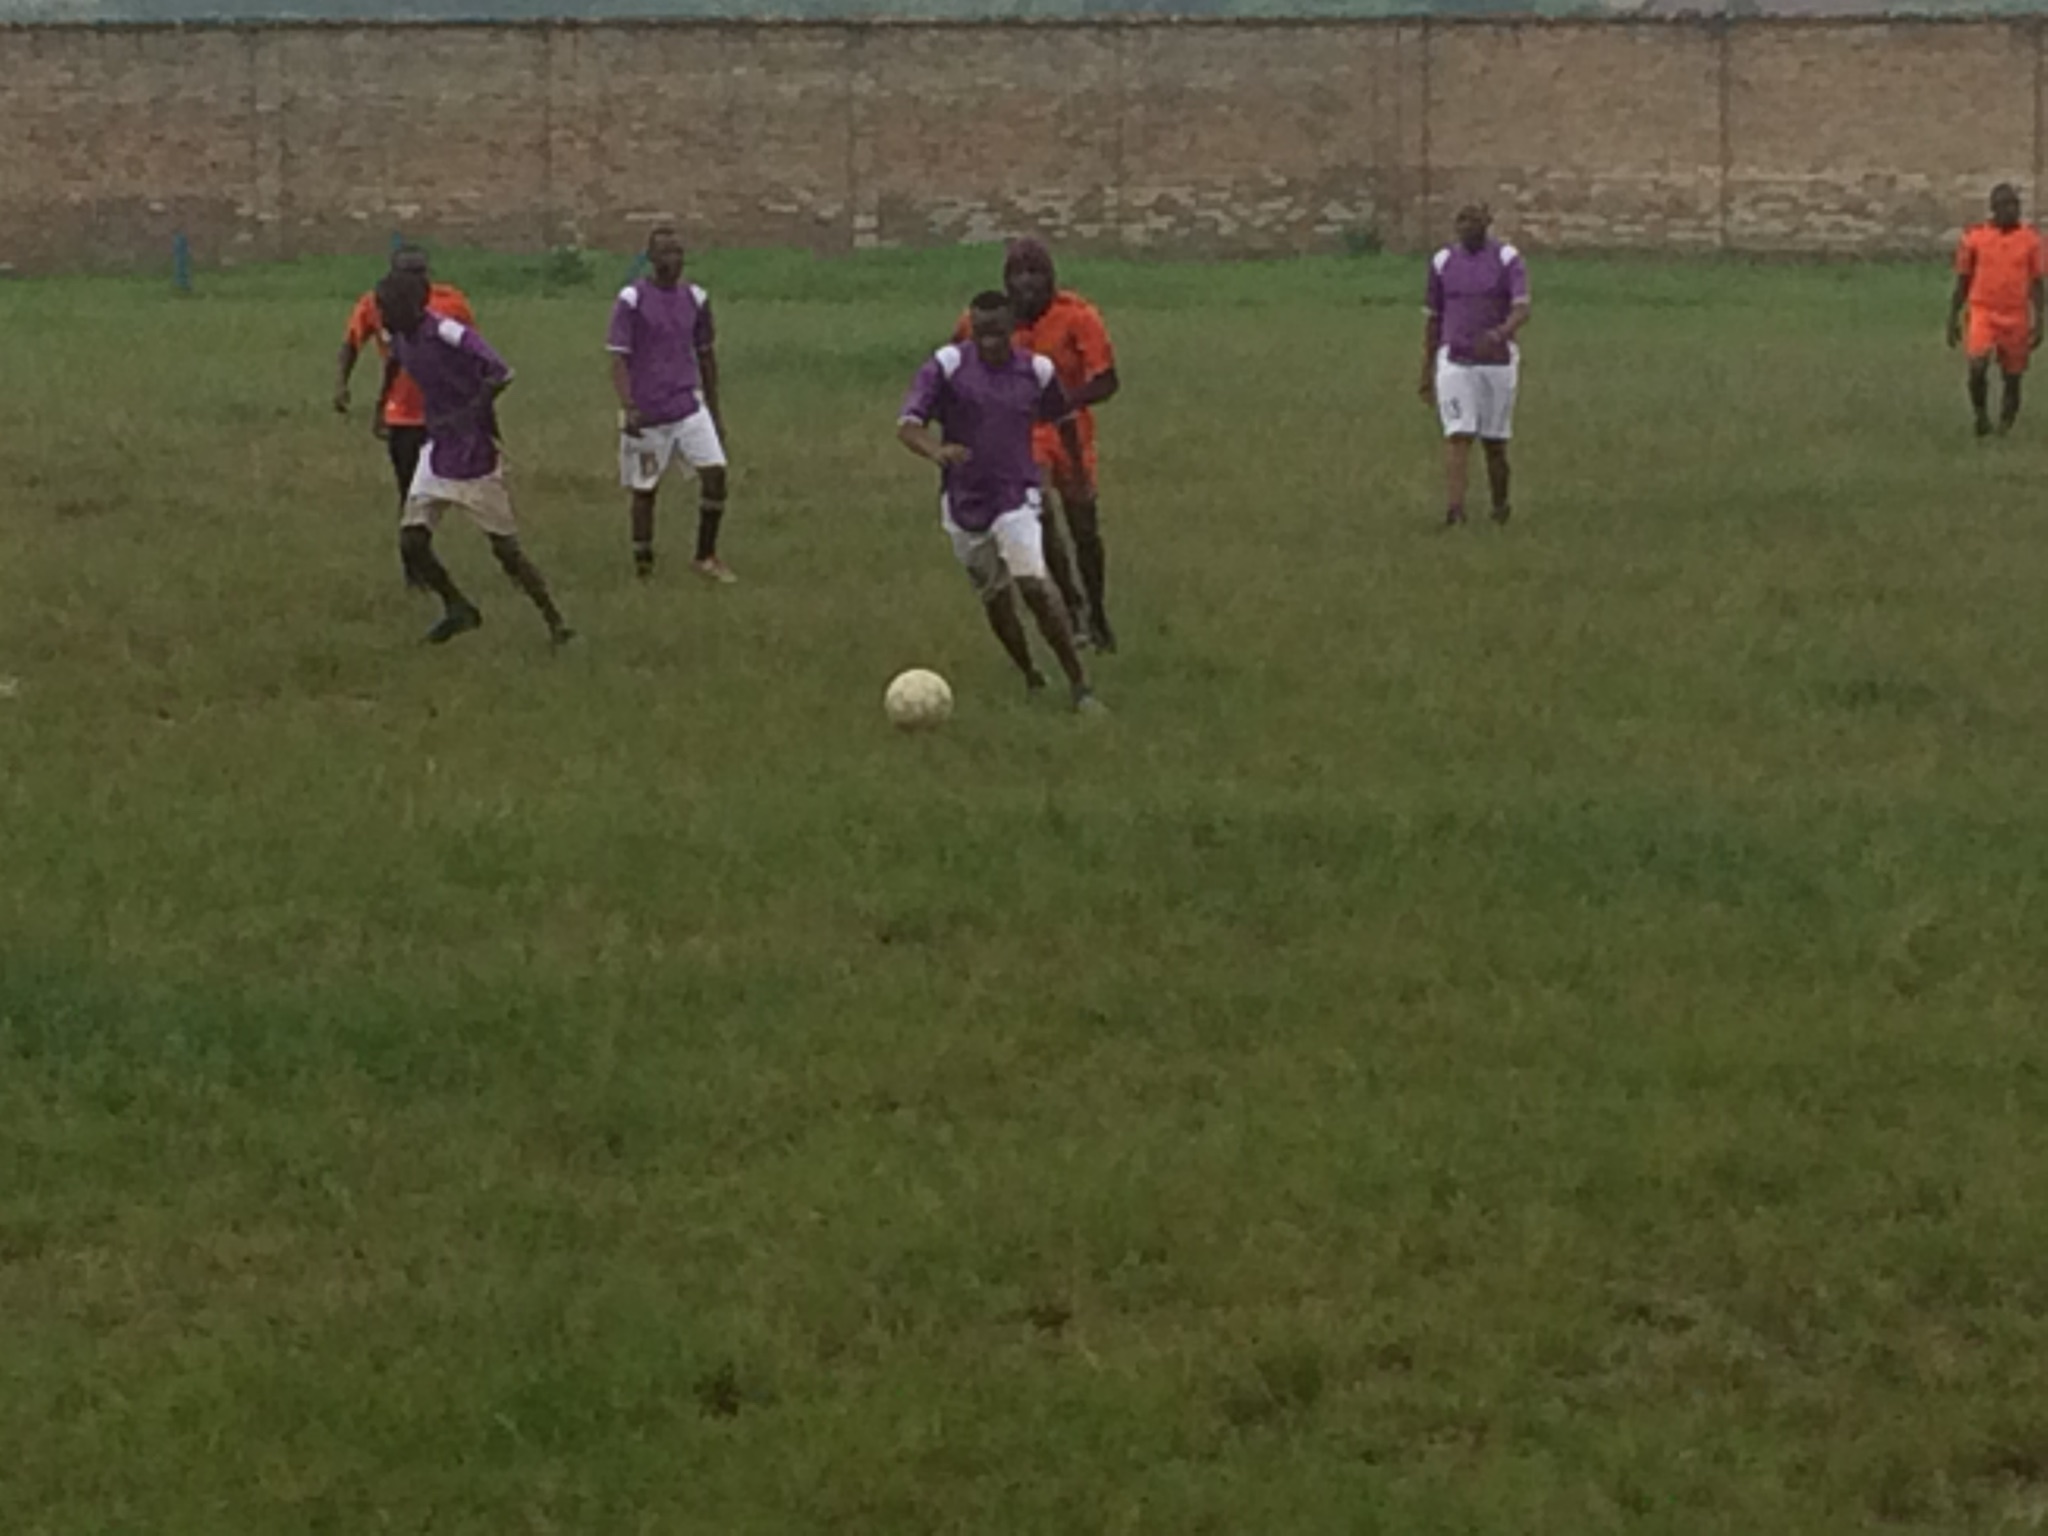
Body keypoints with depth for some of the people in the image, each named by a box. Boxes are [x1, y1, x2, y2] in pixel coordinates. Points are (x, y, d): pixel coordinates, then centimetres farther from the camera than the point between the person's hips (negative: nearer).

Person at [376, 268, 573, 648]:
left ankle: (555, 622, 9)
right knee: (411, 540, -2)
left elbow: (502, 374, -29)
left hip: (476, 458, -7)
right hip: (438, 456, 7)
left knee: (505, 548, -3)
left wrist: (464, 416, -29)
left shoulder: (449, 334, -24)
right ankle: (458, 609, 18)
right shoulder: (398, 338, 0)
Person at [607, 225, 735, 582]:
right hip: (647, 414, -4)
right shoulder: (632, 300, -8)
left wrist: (715, 411, 18)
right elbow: (619, 359, -10)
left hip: (688, 406, 4)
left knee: (714, 472, -9)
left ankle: (706, 557, 5)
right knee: (644, 489, 4)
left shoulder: (695, 298, 7)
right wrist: (629, 409, -21)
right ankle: (643, 565, 16)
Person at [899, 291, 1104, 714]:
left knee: (1034, 584, -20)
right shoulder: (947, 365, -9)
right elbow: (908, 425, -16)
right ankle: (1031, 678, 34)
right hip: (963, 502, 1)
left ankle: (1080, 684, -14)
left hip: (1016, 499, -1)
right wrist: (936, 451, -37)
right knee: (995, 598, 10)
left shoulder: (1036, 371, -2)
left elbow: (1059, 417, 17)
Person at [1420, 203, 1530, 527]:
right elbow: (1434, 320, 11)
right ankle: (1454, 510, -25)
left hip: (1498, 362, -1)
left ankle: (1500, 508, 29)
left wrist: (1500, 334, -38)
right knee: (1458, 436, -15)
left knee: (1494, 442, 8)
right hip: (1454, 363, 1)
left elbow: (1522, 311, -17)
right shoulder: (1442, 262, 3)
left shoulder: (1508, 259, -5)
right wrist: (1426, 372, 12)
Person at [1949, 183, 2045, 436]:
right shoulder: (1974, 237, 0)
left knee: (2013, 377, 5)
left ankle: (2006, 423, 23)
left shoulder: (2030, 239, 2)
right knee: (1978, 366, -21)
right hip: (1983, 311, -1)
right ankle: (1981, 413, 2)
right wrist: (1953, 319, 7)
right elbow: (1962, 282, 8)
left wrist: (2038, 322, -3)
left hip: (2016, 317, 1)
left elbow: (2036, 284, 5)